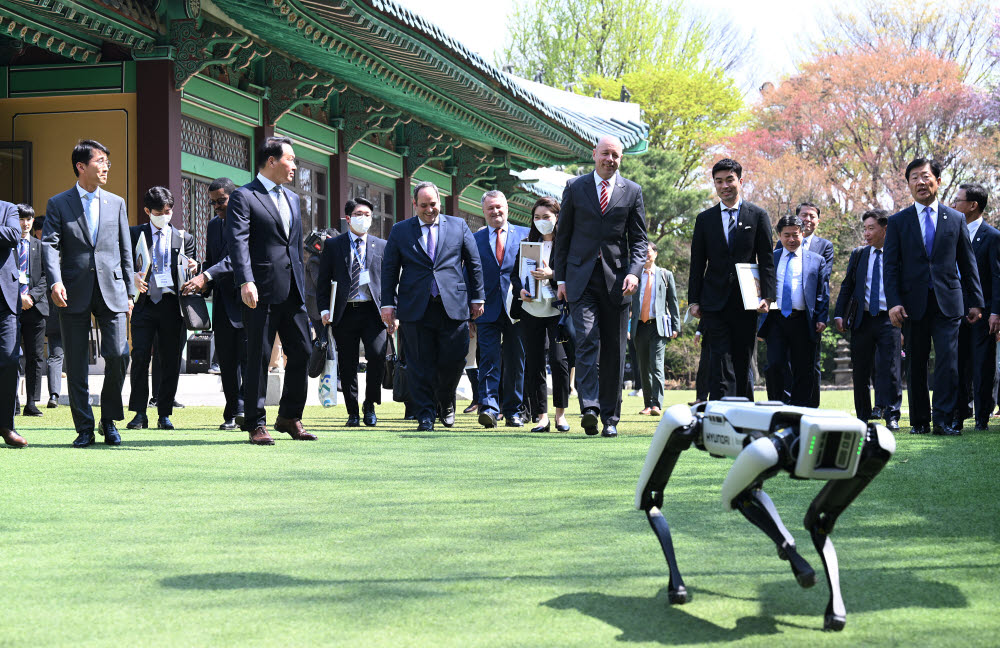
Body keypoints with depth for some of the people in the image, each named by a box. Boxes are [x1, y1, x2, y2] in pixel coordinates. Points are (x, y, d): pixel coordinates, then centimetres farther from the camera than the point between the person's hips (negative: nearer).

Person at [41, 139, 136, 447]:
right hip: (74, 294, -1)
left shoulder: (116, 203, 14)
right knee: (76, 364, 1)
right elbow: (49, 245, -5)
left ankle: (109, 420, 9)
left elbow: (125, 250, 14)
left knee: (118, 355, -10)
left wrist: (130, 292, 10)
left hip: (111, 290, 2)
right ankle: (84, 428, 10)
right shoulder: (58, 204, 6)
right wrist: (55, 281, -22)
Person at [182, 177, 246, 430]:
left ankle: (245, 408, -11)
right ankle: (232, 414, 9)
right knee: (226, 360, 5)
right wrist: (202, 286, 3)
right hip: (223, 301, 7)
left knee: (247, 355, -12)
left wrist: (206, 277, -27)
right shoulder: (213, 225, 18)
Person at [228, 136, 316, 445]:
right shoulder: (243, 197, -4)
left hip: (292, 291, 7)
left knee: (301, 352, 6)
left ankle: (290, 417, 20)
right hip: (262, 292, -7)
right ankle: (256, 425, 5)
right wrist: (246, 282, -27)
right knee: (259, 358, -2)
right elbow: (238, 243, -15)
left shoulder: (292, 198, 20)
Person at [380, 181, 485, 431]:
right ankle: (425, 415, 7)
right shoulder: (399, 231, 10)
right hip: (416, 308, 0)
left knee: (454, 359, -2)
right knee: (420, 366, 0)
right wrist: (388, 303, 3)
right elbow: (389, 269, 10)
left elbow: (474, 263, 13)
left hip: (453, 307, 0)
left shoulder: (458, 226, 11)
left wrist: (477, 298, 9)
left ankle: (446, 401, 24)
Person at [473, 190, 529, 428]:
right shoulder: (474, 239, 10)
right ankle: (488, 407, -16)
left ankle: (512, 411, 13)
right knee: (489, 359, -10)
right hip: (488, 309, 0)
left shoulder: (524, 235, 9)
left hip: (516, 308, 0)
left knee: (515, 362, 5)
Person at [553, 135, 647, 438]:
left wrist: (634, 271, -9)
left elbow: (639, 239, 8)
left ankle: (610, 417, 10)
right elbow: (563, 235, 10)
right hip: (581, 278, -1)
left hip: (616, 279, 1)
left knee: (614, 351, 3)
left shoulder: (632, 191, 8)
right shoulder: (575, 188, 8)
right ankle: (589, 407, -24)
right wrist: (561, 279, 5)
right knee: (587, 340, -16)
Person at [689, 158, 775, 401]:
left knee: (743, 363, 6)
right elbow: (697, 263, 10)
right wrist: (694, 300, 3)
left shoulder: (758, 216, 6)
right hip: (715, 302, 0)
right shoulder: (705, 219, 10)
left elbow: (767, 260, 2)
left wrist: (767, 296, -8)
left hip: (746, 302, 0)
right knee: (720, 363, -8)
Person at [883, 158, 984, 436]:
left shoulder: (955, 219, 9)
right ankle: (919, 421, 13)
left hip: (947, 301, 0)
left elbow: (968, 264, 12)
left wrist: (976, 301, 8)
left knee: (948, 360, -11)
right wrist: (893, 303, -9)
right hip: (913, 303, 0)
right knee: (916, 366, 5)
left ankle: (943, 420, -8)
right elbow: (890, 265, 2)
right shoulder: (898, 222, 7)